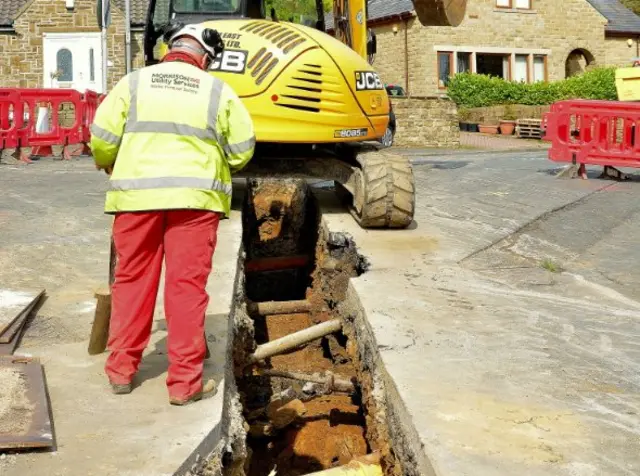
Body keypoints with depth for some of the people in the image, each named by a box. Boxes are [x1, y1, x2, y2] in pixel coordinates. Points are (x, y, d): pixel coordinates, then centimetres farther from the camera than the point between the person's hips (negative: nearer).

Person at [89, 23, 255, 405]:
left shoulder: (134, 82, 6)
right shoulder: (218, 91, 4)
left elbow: (102, 137, 2)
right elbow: (243, 149, 4)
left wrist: (109, 166, 22)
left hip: (137, 195, 2)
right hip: (195, 197, -1)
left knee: (133, 281, 13)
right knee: (187, 287, 2)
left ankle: (122, 370, 22)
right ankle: (185, 382, 4)